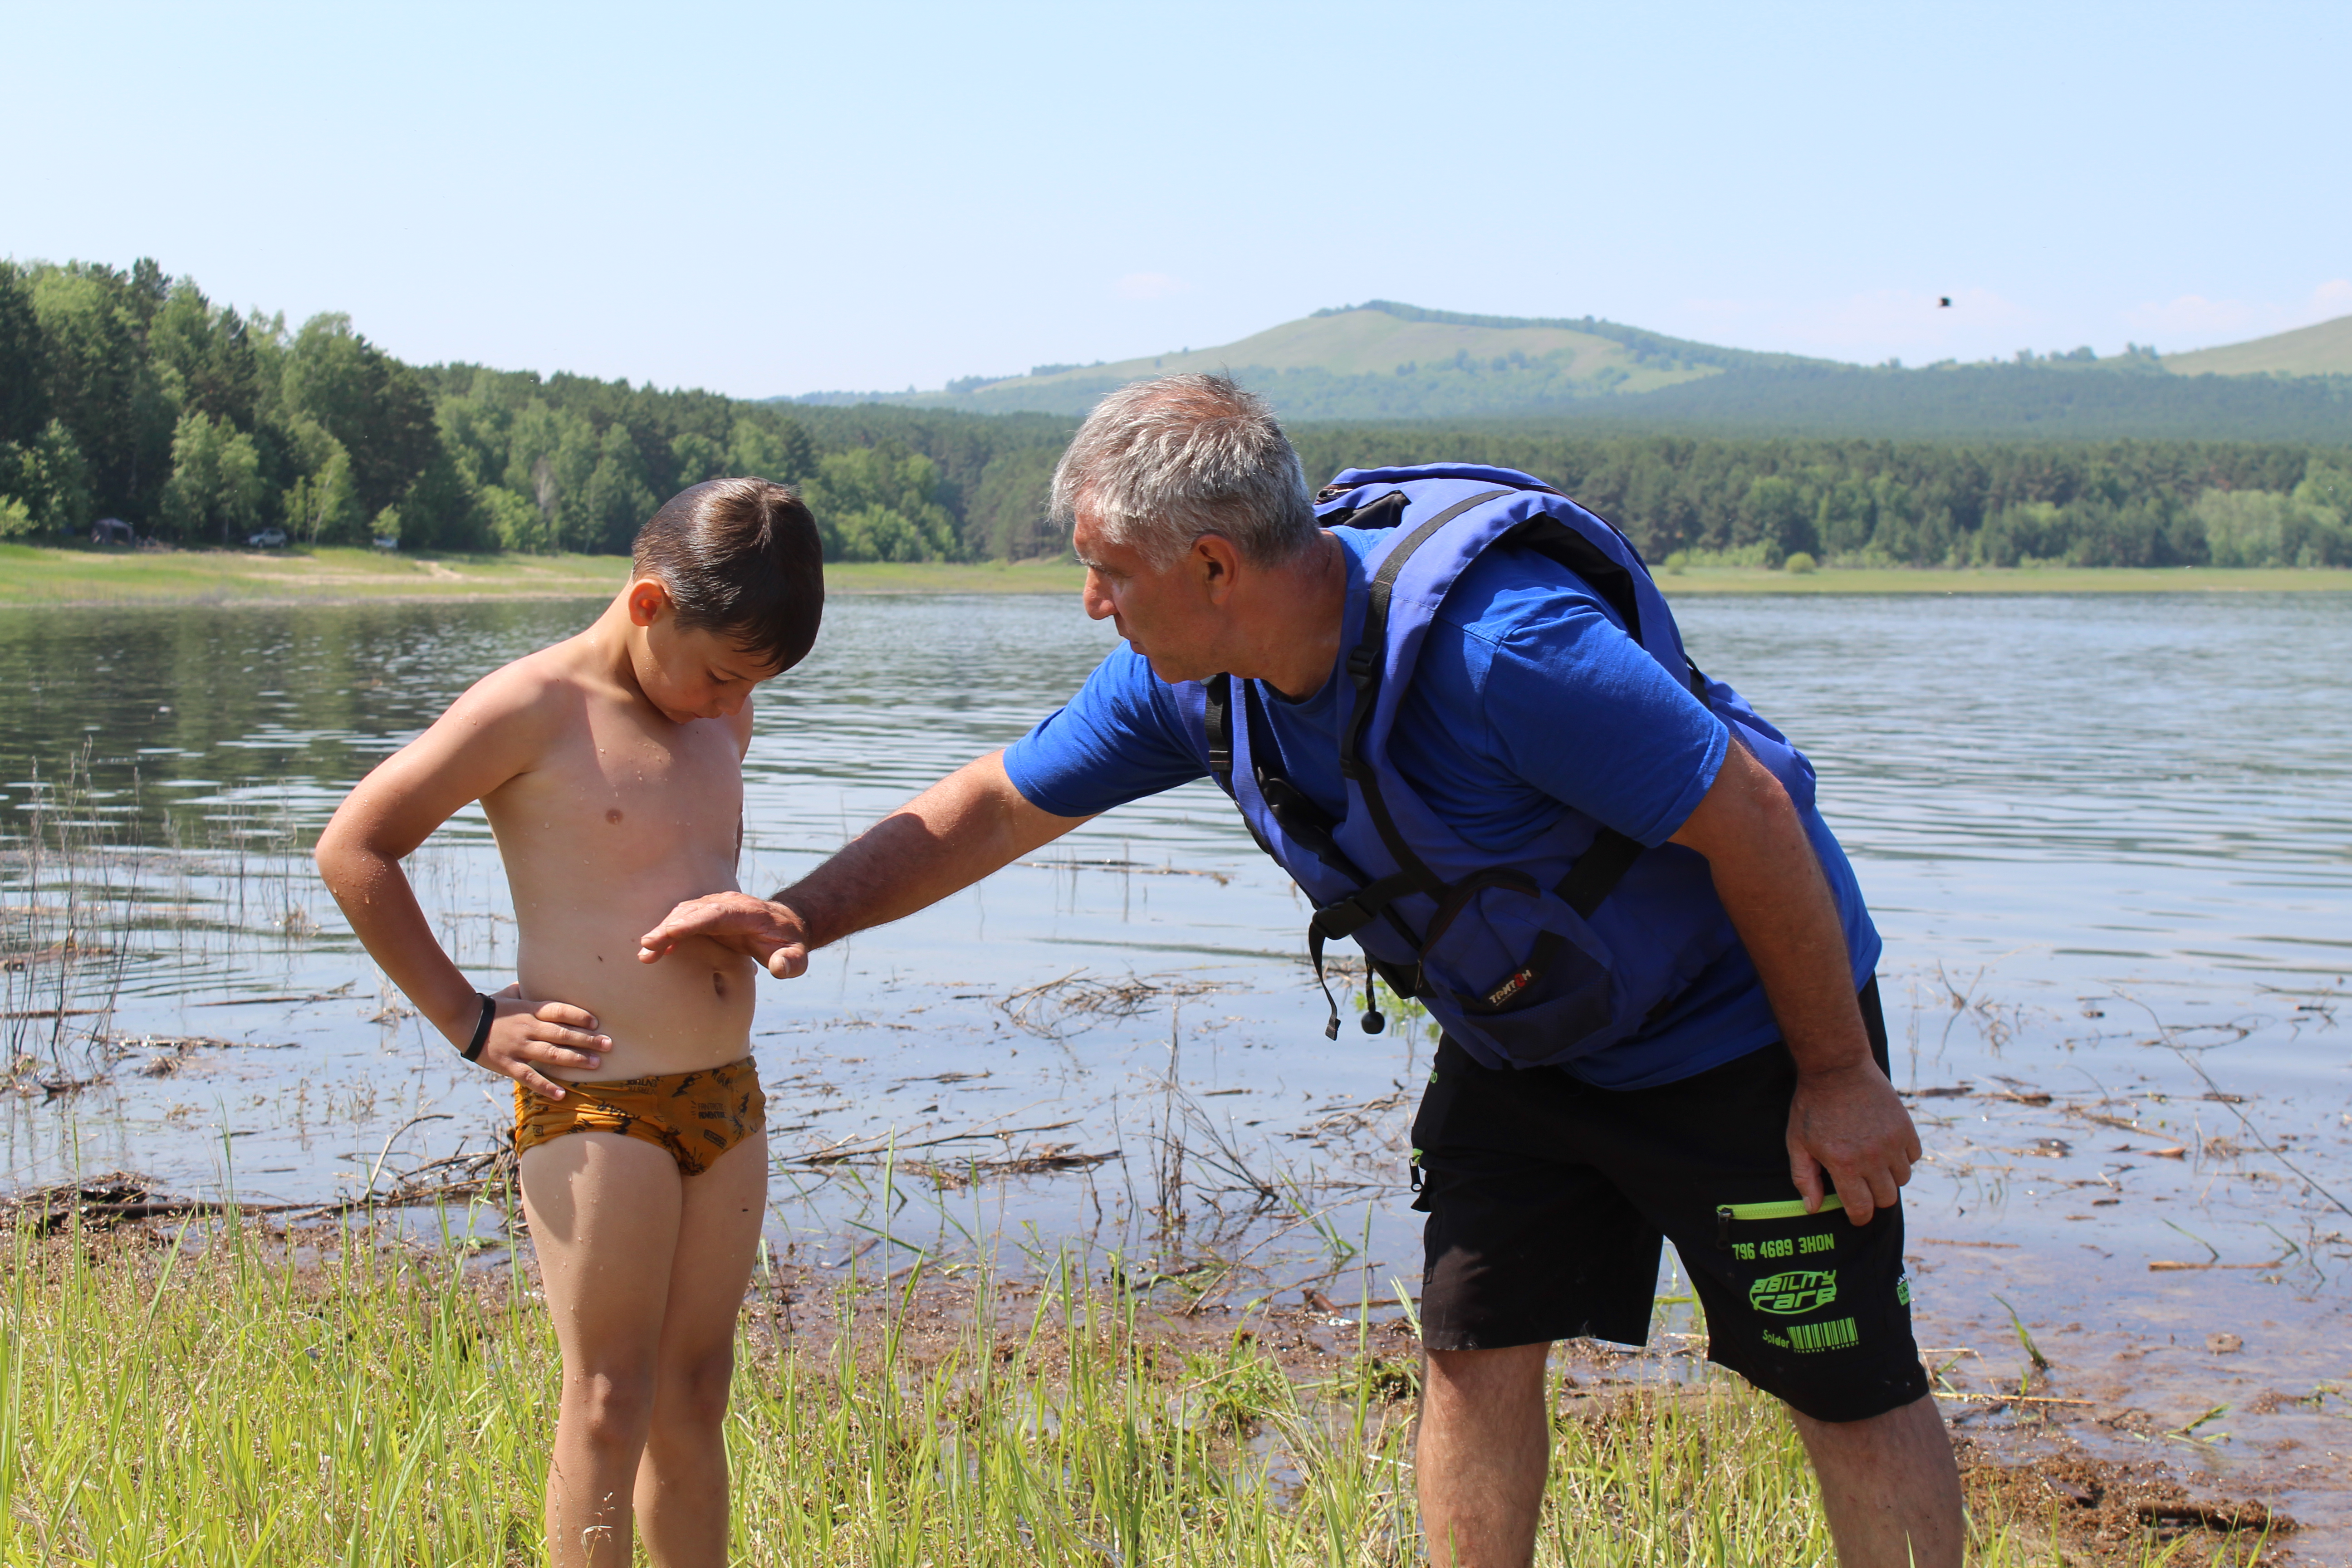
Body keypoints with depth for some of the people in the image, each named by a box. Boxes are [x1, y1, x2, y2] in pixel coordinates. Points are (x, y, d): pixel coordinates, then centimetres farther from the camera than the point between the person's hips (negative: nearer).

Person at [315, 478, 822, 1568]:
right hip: (595, 1107, -7)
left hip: (728, 1099, 7)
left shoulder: (722, 712, 13)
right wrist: (471, 1022, -10)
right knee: (611, 1404, -5)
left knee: (695, 1396, 11)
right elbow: (352, 850, -9)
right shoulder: (535, 708, -10)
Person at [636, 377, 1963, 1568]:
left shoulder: (1502, 643, -36)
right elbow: (999, 803, 3)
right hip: (1516, 1043, 7)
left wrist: (1841, 1075, -20)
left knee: (1850, 1388, 0)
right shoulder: (1192, 679, -12)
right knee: (1475, 1353, 4)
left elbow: (1752, 815, -29)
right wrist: (805, 917, -4)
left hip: (1732, 1021, -7)